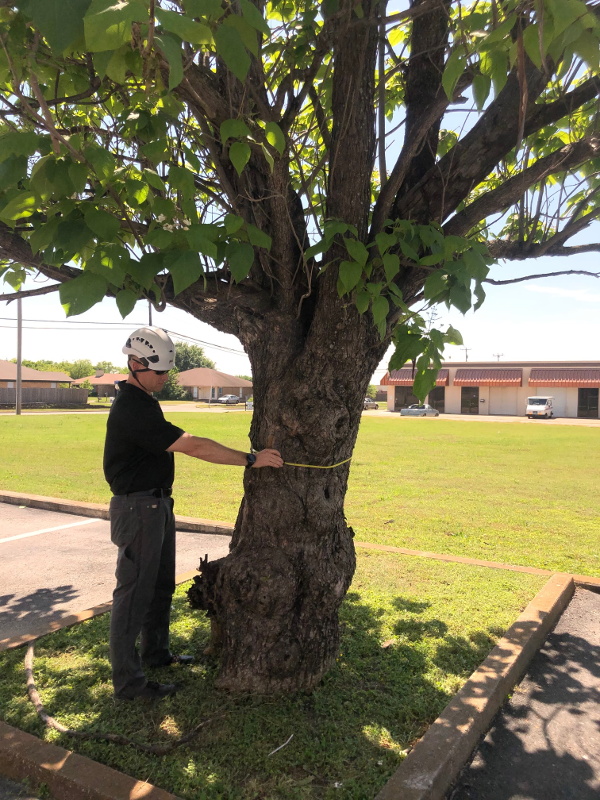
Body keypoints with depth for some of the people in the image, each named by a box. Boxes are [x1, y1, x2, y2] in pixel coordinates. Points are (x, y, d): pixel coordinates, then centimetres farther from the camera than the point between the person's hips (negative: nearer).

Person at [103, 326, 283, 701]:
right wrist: (251, 459, -28)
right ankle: (129, 682, 11)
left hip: (158, 504, 10)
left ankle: (156, 652, 37)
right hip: (138, 507, -10)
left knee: (161, 585, 20)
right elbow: (193, 446, -30)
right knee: (134, 593, -1)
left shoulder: (143, 400, 10)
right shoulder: (132, 408, -24)